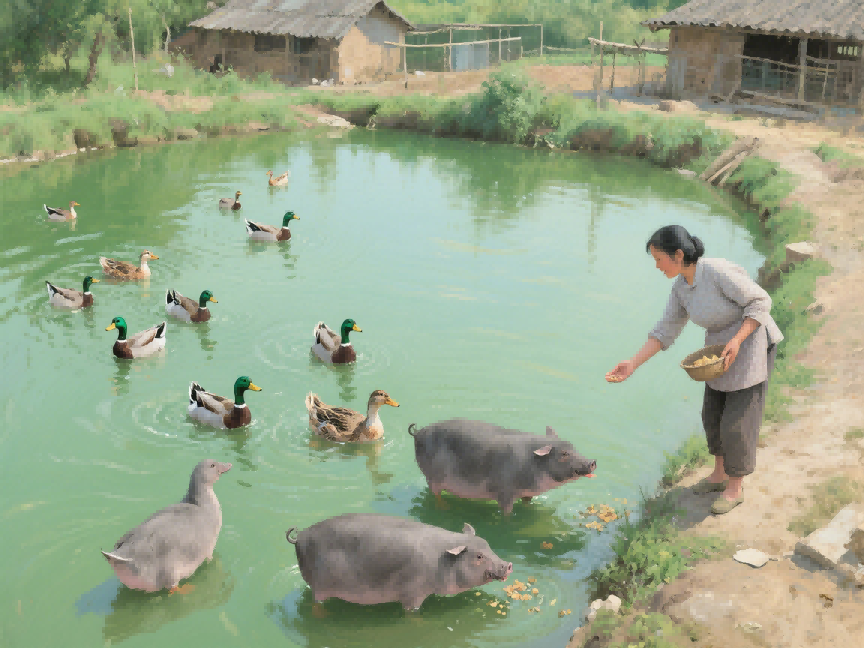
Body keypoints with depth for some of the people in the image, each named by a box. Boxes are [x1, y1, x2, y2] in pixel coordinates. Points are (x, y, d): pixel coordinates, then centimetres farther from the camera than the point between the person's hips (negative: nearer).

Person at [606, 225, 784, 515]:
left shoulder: (719, 271, -29)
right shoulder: (681, 286, -3)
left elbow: (760, 302, -22)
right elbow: (665, 331, -1)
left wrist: (737, 341, -31)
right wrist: (632, 364, -8)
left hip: (751, 342, -8)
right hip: (723, 346, 8)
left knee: (737, 420, -1)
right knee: (713, 414, 16)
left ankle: (735, 488, 18)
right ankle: (720, 474, 37)